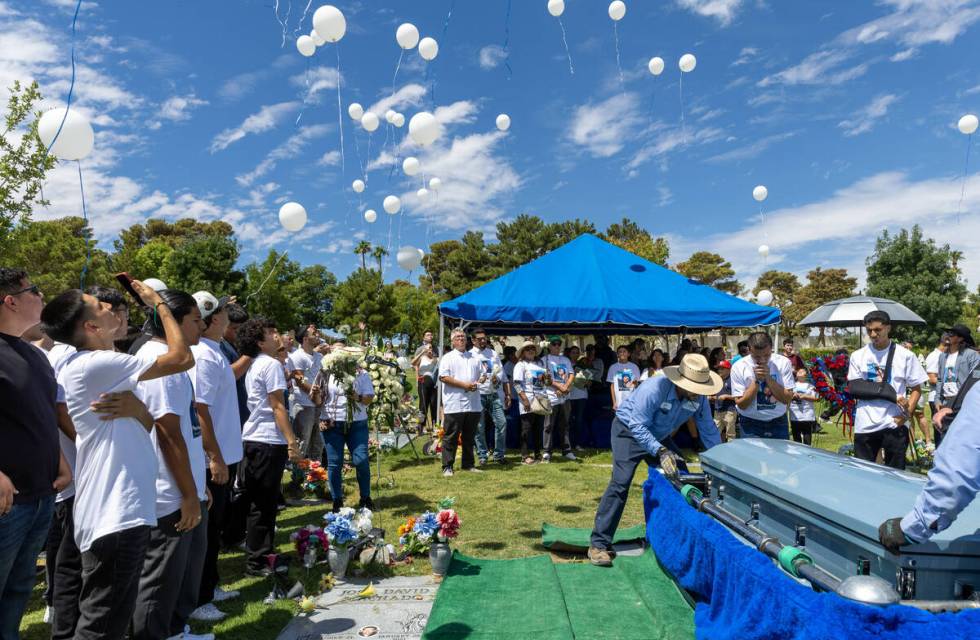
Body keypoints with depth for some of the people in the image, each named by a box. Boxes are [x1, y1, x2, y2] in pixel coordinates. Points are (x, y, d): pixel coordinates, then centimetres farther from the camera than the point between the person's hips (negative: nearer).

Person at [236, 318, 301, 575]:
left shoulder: (254, 366, 14)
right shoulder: (272, 364, -12)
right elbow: (277, 407, -16)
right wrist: (291, 440, -16)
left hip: (253, 438, 9)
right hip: (269, 441, -9)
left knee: (258, 502, 17)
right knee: (264, 504, -1)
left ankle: (261, 554, 28)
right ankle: (257, 562, 8)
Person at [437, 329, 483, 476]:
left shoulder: (474, 358, 17)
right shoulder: (447, 358, 0)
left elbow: (481, 375, 22)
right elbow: (443, 377, -11)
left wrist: (476, 384, -1)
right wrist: (464, 384, -15)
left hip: (473, 404, 5)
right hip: (454, 404, -5)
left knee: (469, 436, 12)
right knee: (451, 437, -1)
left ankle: (468, 464, 22)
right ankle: (447, 467, 6)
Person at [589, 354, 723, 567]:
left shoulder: (698, 398, -16)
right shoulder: (654, 389, -35)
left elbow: (709, 431, -4)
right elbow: (638, 427, -34)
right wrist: (661, 451, -43)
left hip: (659, 436, 7)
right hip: (629, 430, -7)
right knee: (620, 483, -20)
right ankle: (599, 544, -17)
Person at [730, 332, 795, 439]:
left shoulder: (783, 363, -7)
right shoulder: (738, 367, -11)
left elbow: (787, 399, -11)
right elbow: (741, 404, -12)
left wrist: (768, 378, -21)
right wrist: (756, 381, -20)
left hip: (778, 423, 2)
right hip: (750, 425, -1)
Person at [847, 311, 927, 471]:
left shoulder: (905, 355, 2)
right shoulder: (858, 356, 4)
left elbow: (916, 389, 4)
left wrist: (907, 413, -12)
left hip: (895, 424, -1)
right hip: (865, 426, 1)